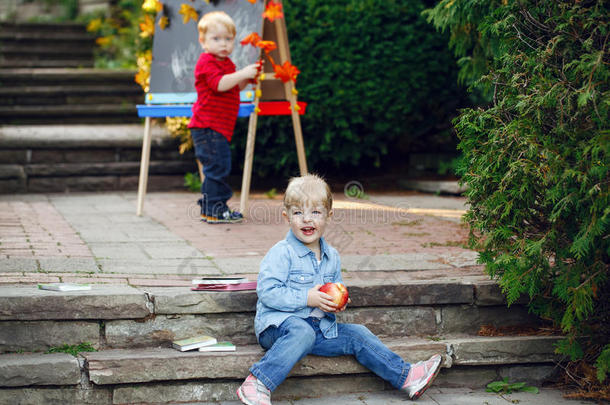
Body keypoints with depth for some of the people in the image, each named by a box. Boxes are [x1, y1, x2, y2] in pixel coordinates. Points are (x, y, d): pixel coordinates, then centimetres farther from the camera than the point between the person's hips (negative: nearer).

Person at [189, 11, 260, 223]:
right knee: (218, 167, -12)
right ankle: (215, 211, -9)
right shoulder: (207, 62, -12)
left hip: (219, 128, 11)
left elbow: (233, 89, 26)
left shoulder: (225, 63, 20)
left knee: (215, 169, 15)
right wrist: (242, 74, -30)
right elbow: (219, 84, -28)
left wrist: (245, 80, 9)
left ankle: (209, 210, 23)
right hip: (208, 127, -11)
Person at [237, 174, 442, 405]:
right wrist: (307, 299, -20)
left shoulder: (332, 256, 12)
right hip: (279, 324, -7)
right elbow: (267, 292, -17)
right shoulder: (281, 254, -11)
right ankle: (257, 385, -45)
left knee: (357, 335, -2)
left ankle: (406, 377, 2)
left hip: (320, 328, 7)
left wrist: (337, 303, 2)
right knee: (303, 333, -37)